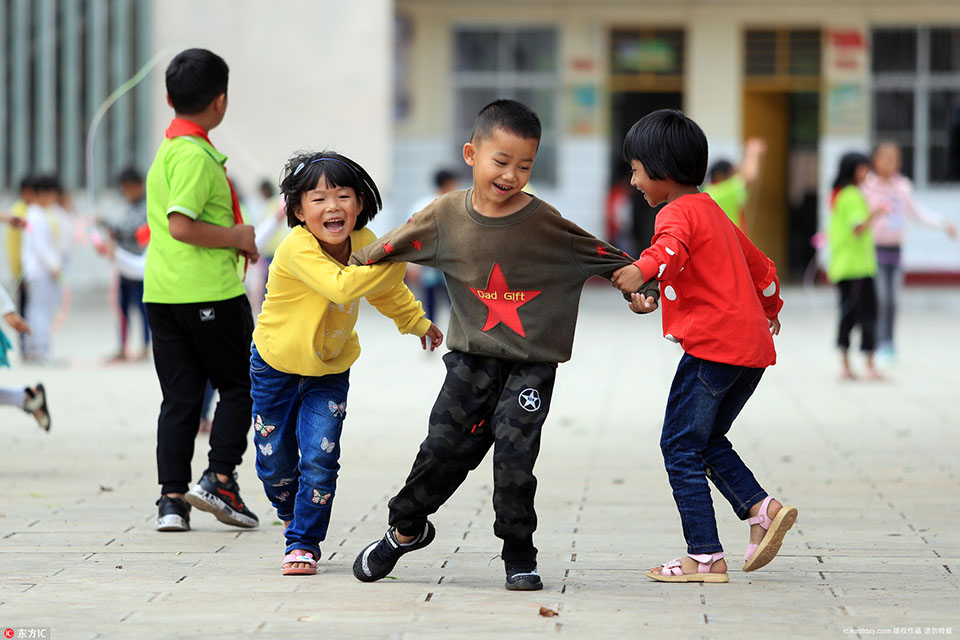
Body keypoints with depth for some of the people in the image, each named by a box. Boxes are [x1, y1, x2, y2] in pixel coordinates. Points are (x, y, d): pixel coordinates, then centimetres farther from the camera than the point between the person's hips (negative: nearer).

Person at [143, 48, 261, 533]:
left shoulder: (168, 148, 15)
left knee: (179, 397, 7)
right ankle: (219, 479, -2)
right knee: (238, 385, 7)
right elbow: (181, 225, -23)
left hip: (161, 293, 8)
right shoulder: (196, 155, -14)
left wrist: (233, 240, 15)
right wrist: (237, 237, -11)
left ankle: (172, 498, 2)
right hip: (210, 291, -8)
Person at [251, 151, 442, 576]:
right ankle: (291, 516, 41)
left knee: (320, 460, -11)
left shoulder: (364, 242, -11)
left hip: (330, 370, 3)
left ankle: (304, 542, 5)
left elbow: (385, 290, 12)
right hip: (276, 365, -3)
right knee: (275, 463, 10)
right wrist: (395, 254, -53)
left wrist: (417, 322, 23)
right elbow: (341, 286, -49)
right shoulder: (297, 250, -32)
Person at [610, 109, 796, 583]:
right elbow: (759, 264, 36)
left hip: (713, 345, -10)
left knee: (680, 447, -4)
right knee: (707, 442, 19)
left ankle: (705, 557, -7)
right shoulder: (713, 212, 23)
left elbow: (672, 247, -31)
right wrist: (769, 308, 54)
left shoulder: (677, 213, -6)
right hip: (752, 347, 10)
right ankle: (762, 508, 0)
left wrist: (642, 269, -49)